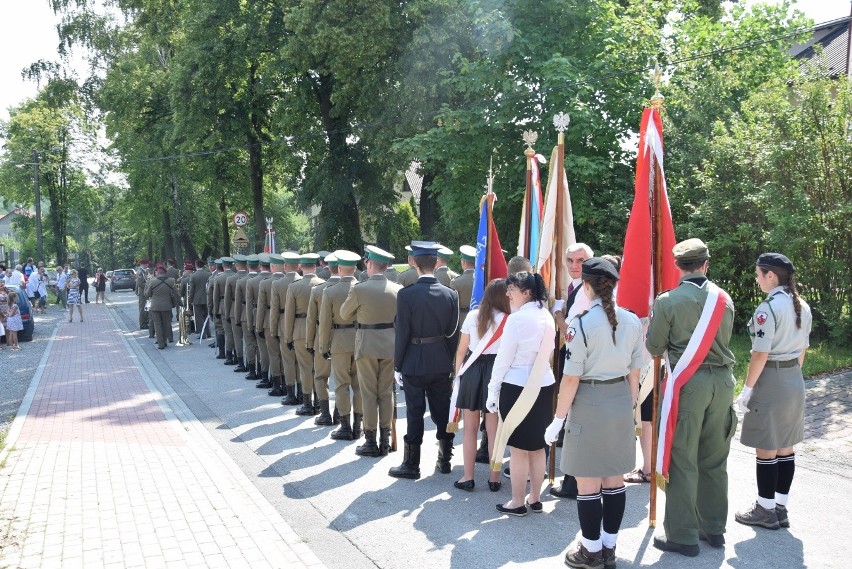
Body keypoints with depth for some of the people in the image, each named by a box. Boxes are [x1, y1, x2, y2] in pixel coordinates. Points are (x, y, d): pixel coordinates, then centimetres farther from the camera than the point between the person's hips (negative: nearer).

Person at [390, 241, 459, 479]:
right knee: (442, 413, 13)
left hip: (414, 363, -4)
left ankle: (411, 464, 13)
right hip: (442, 363, 4)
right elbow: (453, 333, 2)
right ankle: (444, 460, 24)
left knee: (415, 414, 4)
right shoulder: (450, 294, -3)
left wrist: (397, 365, -3)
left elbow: (402, 334, -12)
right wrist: (450, 361, 13)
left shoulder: (406, 294, -14)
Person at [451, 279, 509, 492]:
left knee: (470, 428, 11)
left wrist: (457, 373, 12)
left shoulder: (472, 316, -2)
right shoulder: (508, 320, -7)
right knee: (493, 430, 8)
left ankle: (468, 477, 15)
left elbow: (462, 350, 1)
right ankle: (494, 479, 15)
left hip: (472, 371, 1)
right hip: (497, 372, -1)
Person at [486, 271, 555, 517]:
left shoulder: (517, 319, -16)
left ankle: (517, 503, 12)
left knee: (518, 447, 3)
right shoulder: (547, 317, 5)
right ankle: (535, 498, 25)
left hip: (517, 387, -7)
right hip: (544, 386, 7)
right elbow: (548, 352, 12)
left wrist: (493, 388, -3)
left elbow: (504, 357, -12)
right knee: (537, 445, 15)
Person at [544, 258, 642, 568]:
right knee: (614, 478, 15)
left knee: (588, 483, 6)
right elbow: (634, 373, 8)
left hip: (590, 405, -6)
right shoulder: (633, 321, 1)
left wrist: (558, 420, -6)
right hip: (621, 403, 6)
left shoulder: (581, 323, -16)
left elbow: (571, 379, -14)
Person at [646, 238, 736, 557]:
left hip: (687, 383, -5)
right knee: (714, 460, 15)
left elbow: (653, 348, -4)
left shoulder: (668, 301, -11)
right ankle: (714, 528, 26)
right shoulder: (724, 299, 3)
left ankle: (683, 536, 9)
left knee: (682, 461, 3)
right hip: (722, 380, 5)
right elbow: (723, 340, 13)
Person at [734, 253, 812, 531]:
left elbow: (760, 354, -18)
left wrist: (747, 389, -11)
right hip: (795, 381, 8)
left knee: (766, 449, 2)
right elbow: (803, 349, 14)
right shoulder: (803, 307, 8)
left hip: (771, 382, -8)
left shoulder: (768, 308, -18)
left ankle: (766, 510, 11)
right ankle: (781, 508, 22)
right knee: (786, 448, 14)